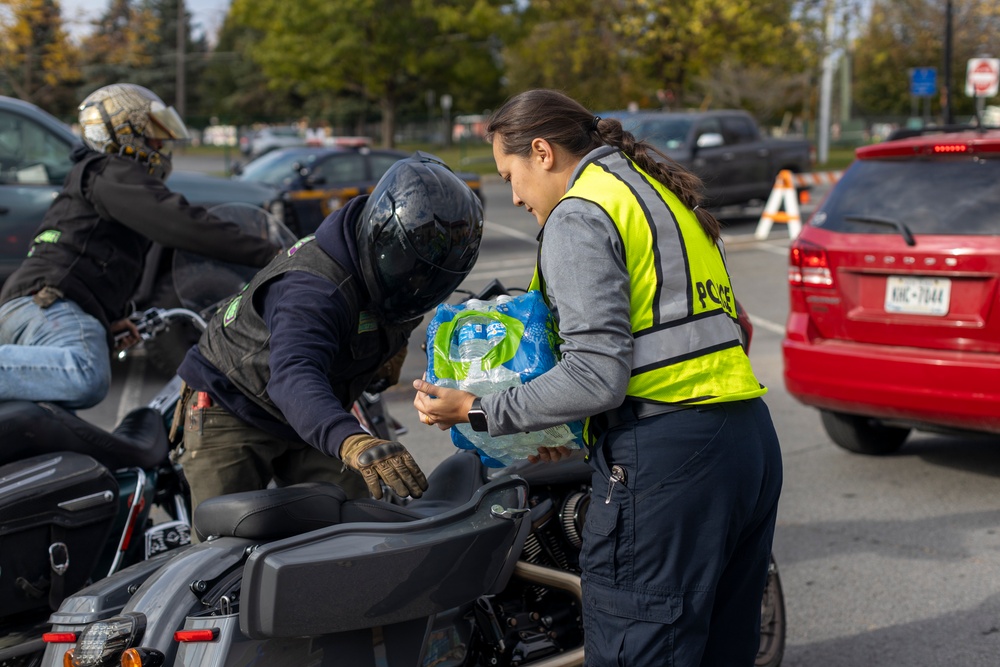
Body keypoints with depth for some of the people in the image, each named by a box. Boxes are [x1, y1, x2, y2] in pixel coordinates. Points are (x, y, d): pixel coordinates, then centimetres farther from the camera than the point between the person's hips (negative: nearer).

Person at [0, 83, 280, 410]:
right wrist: (269, 254, -20)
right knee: (86, 380, -40)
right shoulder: (114, 173, 1)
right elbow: (178, 221, -16)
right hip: (47, 301, -11)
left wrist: (109, 319, 35)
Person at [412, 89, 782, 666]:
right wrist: (579, 430, 20)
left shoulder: (579, 214, -6)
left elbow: (598, 375, -16)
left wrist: (480, 411, -7)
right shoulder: (659, 192, 23)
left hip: (664, 464, -10)